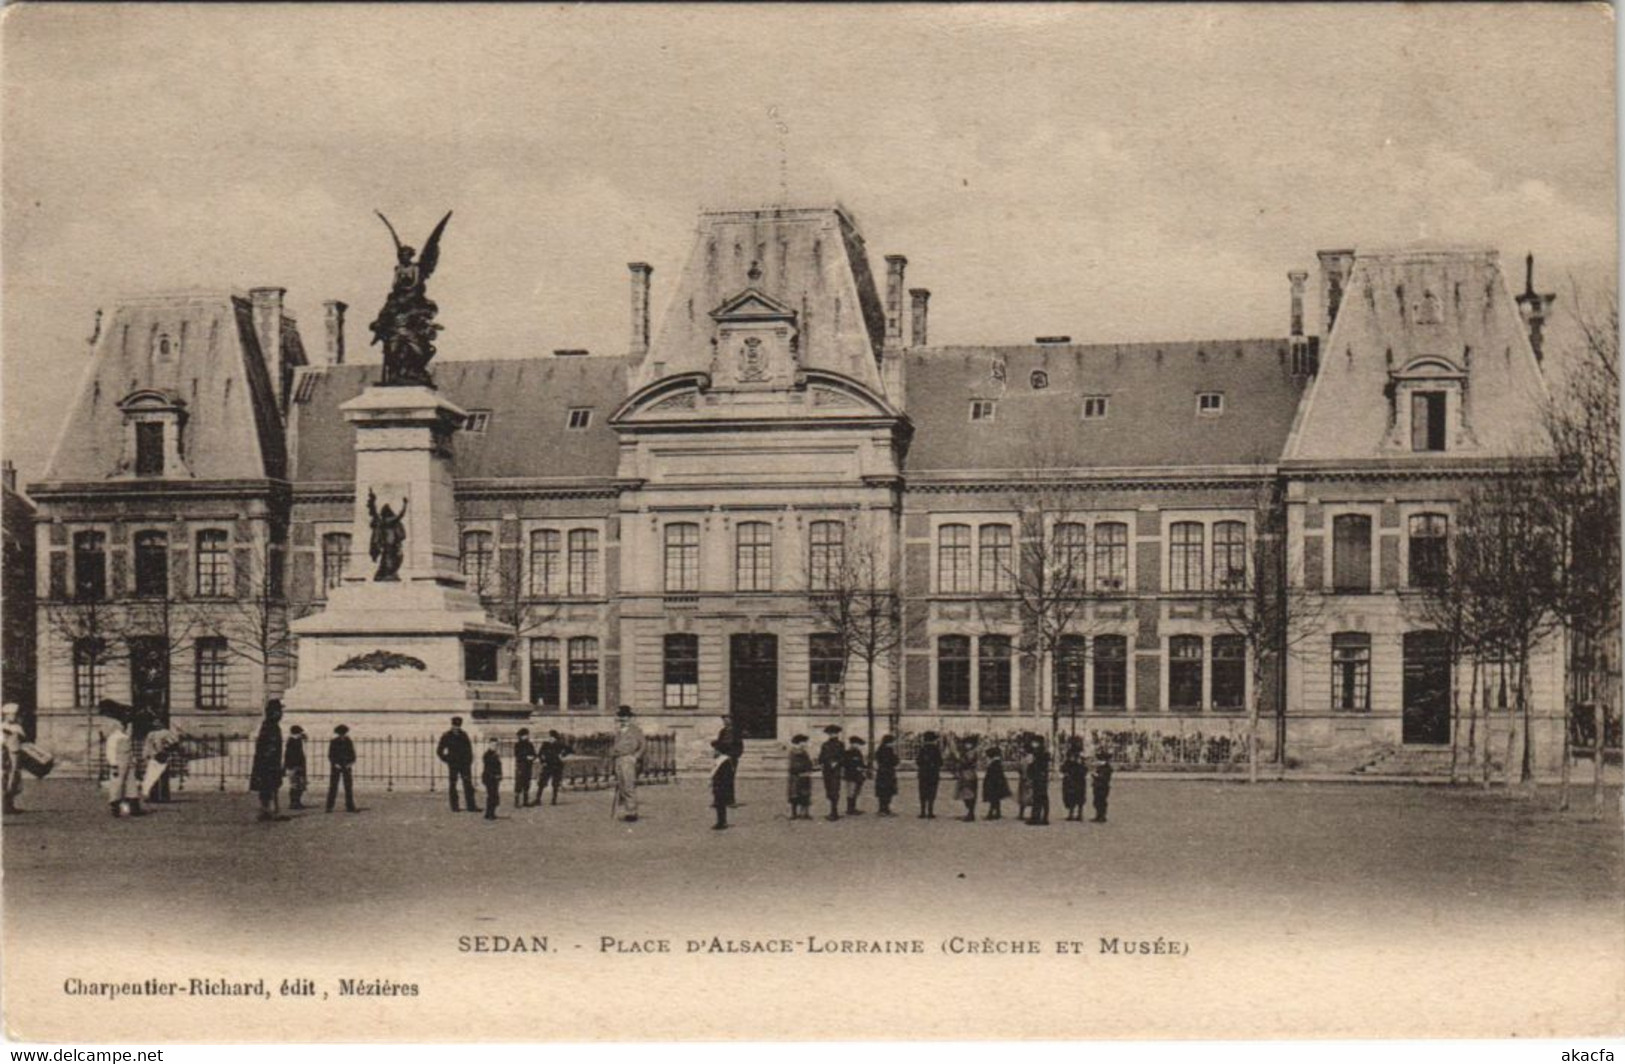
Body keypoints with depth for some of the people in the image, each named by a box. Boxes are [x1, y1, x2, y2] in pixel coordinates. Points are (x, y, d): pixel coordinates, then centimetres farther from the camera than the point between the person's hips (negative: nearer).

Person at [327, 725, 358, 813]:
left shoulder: (348, 742, 3)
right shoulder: (334, 742, -5)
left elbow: (352, 754, 7)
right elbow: (330, 755, -4)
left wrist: (351, 763, -8)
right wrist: (335, 764, -16)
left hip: (346, 767, 3)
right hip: (336, 767, -3)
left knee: (348, 787, 0)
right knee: (333, 786, -5)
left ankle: (350, 807, 4)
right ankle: (329, 807, -2)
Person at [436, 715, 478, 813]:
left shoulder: (464, 735, 9)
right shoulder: (446, 737, 1)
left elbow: (469, 750, 14)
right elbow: (439, 751, 7)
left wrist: (469, 761, 5)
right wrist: (447, 759, 0)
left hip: (464, 764, 2)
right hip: (453, 765, -2)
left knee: (468, 785, -2)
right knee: (452, 785, 1)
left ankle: (471, 806, -2)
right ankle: (454, 807, 5)